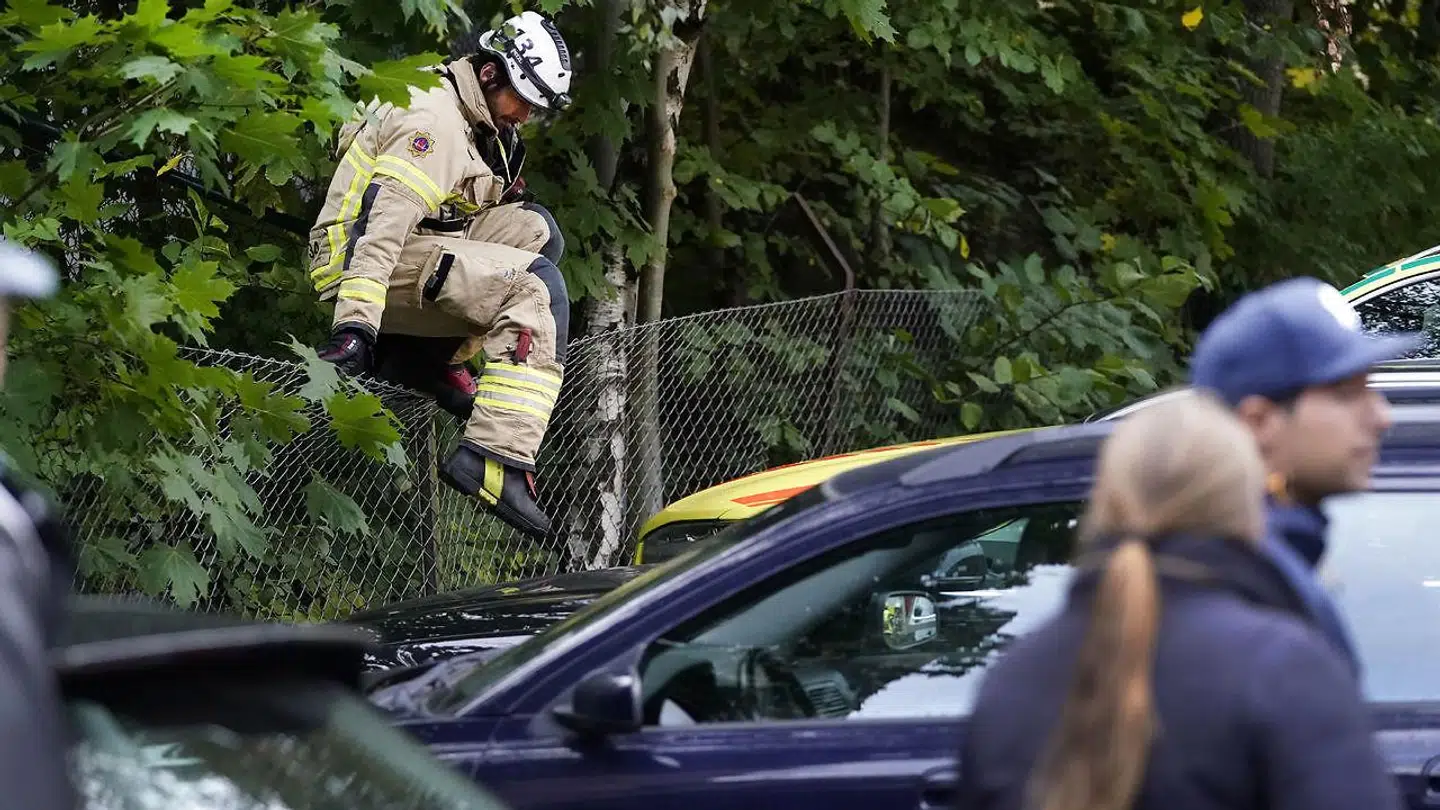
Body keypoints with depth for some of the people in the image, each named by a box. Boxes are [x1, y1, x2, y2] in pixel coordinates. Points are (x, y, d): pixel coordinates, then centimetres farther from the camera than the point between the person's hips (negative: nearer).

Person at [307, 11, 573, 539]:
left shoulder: (480, 119, 16)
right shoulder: (435, 120, -17)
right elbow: (384, 216, -28)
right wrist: (355, 322, -37)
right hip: (368, 260, -10)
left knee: (535, 228, 5)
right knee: (537, 289, -23)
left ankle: (435, 354, 0)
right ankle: (496, 460, -32)